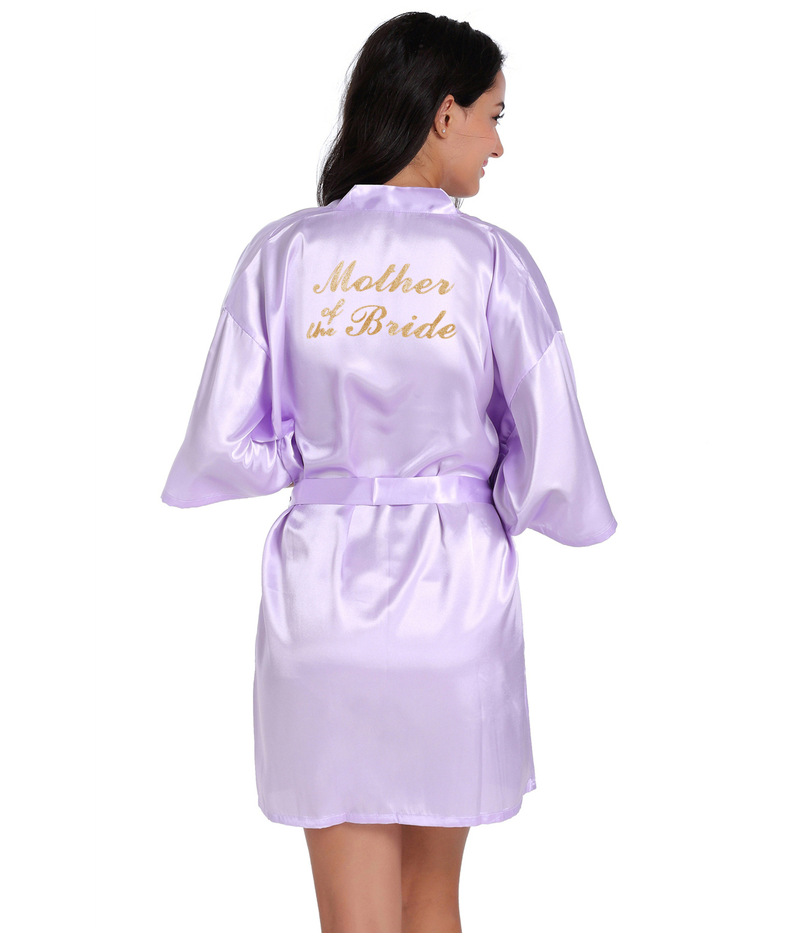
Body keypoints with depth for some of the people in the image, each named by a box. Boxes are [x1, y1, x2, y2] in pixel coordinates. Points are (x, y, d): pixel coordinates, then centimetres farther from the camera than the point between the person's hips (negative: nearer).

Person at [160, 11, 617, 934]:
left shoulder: (284, 252, -5)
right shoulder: (492, 260, -9)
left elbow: (227, 445, -6)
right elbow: (551, 461, -7)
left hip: (322, 587, 1)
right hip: (454, 586, 0)